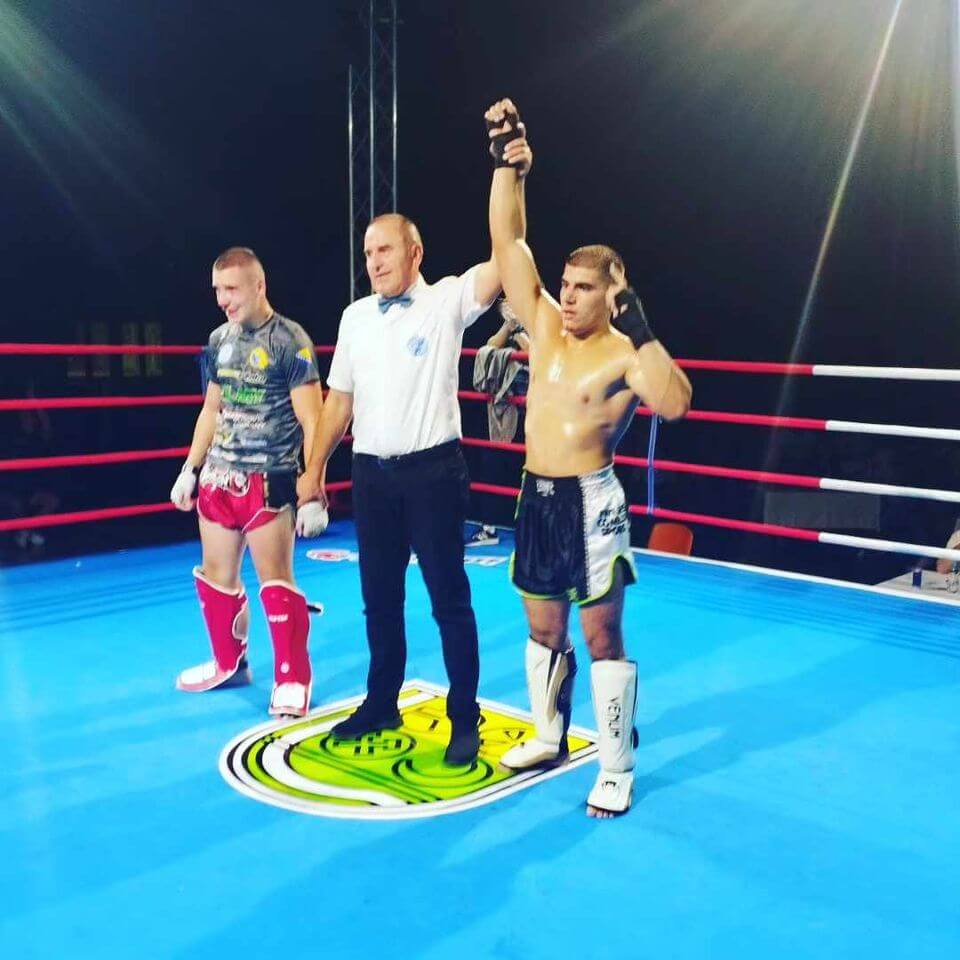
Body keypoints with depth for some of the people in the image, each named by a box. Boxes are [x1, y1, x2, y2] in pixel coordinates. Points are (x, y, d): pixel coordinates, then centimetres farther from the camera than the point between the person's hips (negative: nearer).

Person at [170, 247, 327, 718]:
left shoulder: (290, 340, -12)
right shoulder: (219, 340, 8)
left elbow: (312, 422, -13)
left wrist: (314, 492, -18)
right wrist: (189, 470, 18)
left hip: (267, 480, -7)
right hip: (218, 476, 7)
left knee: (275, 581, -4)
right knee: (215, 574, 14)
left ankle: (293, 679, 10)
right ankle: (229, 662, 33)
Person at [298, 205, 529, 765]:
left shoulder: (447, 301, -5)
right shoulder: (355, 317, 9)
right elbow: (340, 400, 14)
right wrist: (315, 468, 14)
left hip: (432, 470, -5)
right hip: (371, 473, 5)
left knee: (449, 598, 2)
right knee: (380, 597, 15)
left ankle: (465, 718, 15)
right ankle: (381, 704, 31)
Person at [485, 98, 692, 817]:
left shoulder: (627, 355, -10)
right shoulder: (546, 327, 5)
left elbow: (675, 403, -30)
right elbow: (509, 243, 2)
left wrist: (640, 329, -30)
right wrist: (508, 163, -4)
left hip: (590, 501, -6)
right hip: (537, 496, 6)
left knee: (602, 635, 2)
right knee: (544, 628, 17)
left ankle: (617, 770, 14)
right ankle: (549, 740, 35)